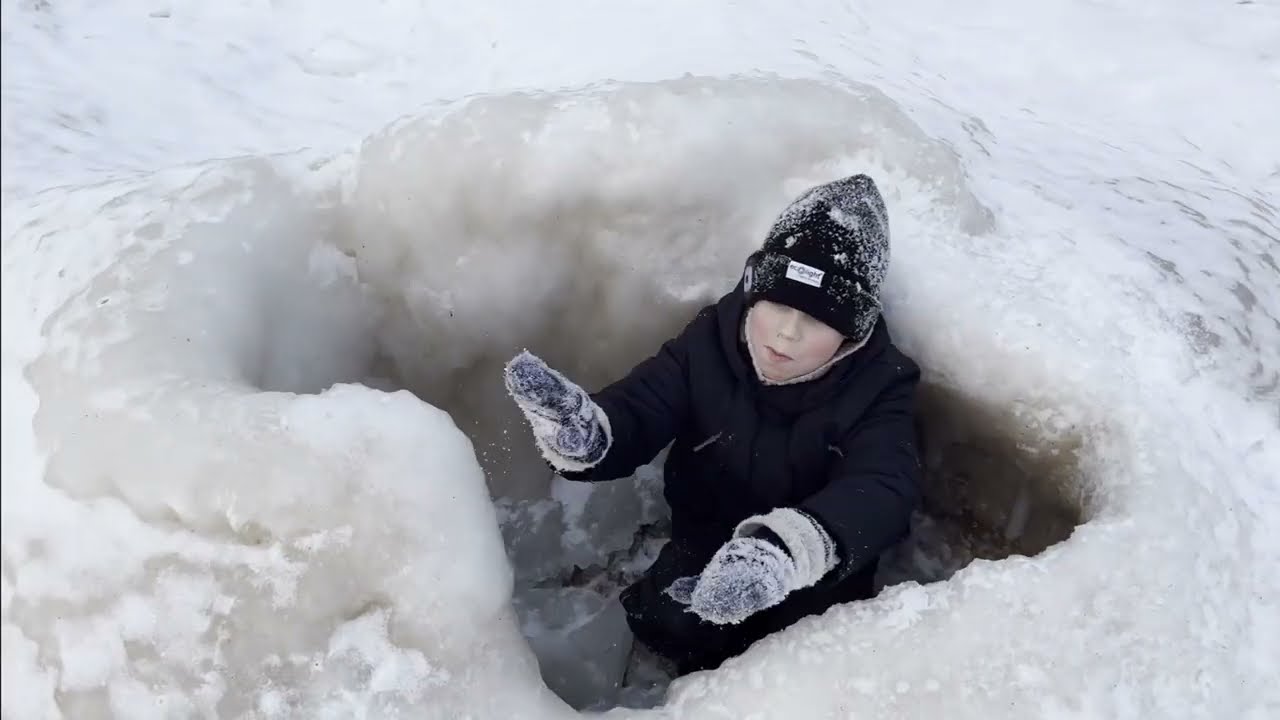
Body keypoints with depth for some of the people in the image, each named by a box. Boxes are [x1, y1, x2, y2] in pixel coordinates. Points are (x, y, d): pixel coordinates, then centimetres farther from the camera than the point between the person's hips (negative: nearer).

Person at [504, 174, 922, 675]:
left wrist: (786, 549, -61)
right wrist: (585, 434, -49)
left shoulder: (878, 386, -20)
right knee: (668, 624, -22)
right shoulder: (711, 339, -13)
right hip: (703, 550, 2)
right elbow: (636, 415, -20)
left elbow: (884, 490, -38)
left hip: (816, 579, -1)